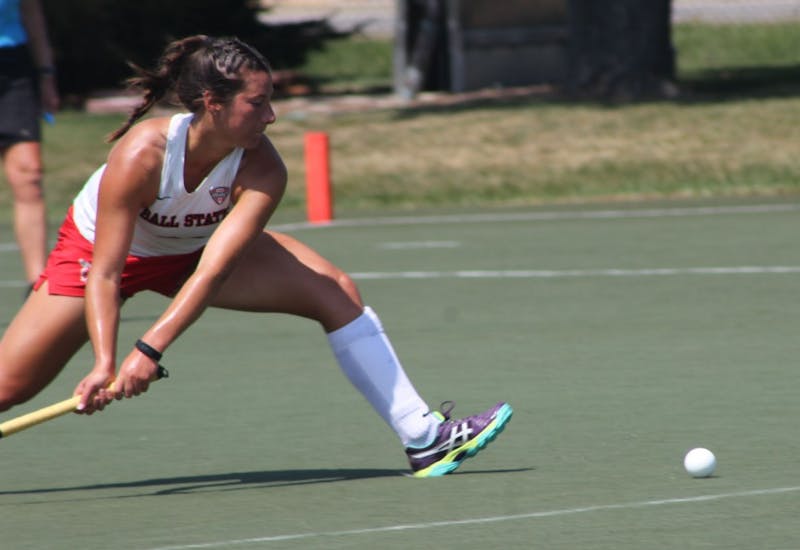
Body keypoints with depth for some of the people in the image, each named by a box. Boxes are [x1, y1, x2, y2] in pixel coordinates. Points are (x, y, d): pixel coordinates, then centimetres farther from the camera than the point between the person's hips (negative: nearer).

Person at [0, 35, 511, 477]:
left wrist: (149, 350, -46)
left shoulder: (262, 169, -29)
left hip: (200, 245, 3)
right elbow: (104, 274, -33)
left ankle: (423, 436, -8)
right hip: (99, 248, -3)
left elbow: (213, 269, -36)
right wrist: (105, 364, -45)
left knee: (337, 292, -12)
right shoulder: (141, 154, -37)